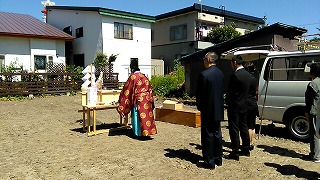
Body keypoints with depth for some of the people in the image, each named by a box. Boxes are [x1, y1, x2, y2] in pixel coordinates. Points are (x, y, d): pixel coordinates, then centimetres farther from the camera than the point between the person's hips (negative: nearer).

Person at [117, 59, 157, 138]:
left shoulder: (133, 77, -7)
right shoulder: (144, 76, 11)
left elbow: (127, 90, -4)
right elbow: (149, 89, 15)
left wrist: (121, 101, 5)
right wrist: (151, 101, 23)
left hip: (139, 99, -6)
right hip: (147, 98, 6)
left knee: (138, 116, 5)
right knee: (147, 115, 13)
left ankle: (139, 133, 11)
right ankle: (148, 130, 20)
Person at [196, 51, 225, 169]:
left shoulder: (204, 74, -18)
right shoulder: (220, 73, 5)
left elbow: (200, 93, -15)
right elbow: (222, 91, 11)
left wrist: (199, 107, 0)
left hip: (208, 110, -7)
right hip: (218, 110, 8)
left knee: (208, 135, 2)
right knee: (217, 134, 16)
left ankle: (209, 162, 9)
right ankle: (218, 159, 27)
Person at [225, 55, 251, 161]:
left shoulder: (235, 75, -19)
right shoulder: (248, 75, 7)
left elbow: (229, 91, -14)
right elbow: (247, 90, 12)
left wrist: (227, 103, 0)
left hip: (234, 107, -8)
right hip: (244, 106, 8)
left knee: (234, 129, -1)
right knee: (244, 127, 17)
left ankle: (235, 153, 5)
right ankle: (246, 149, 28)